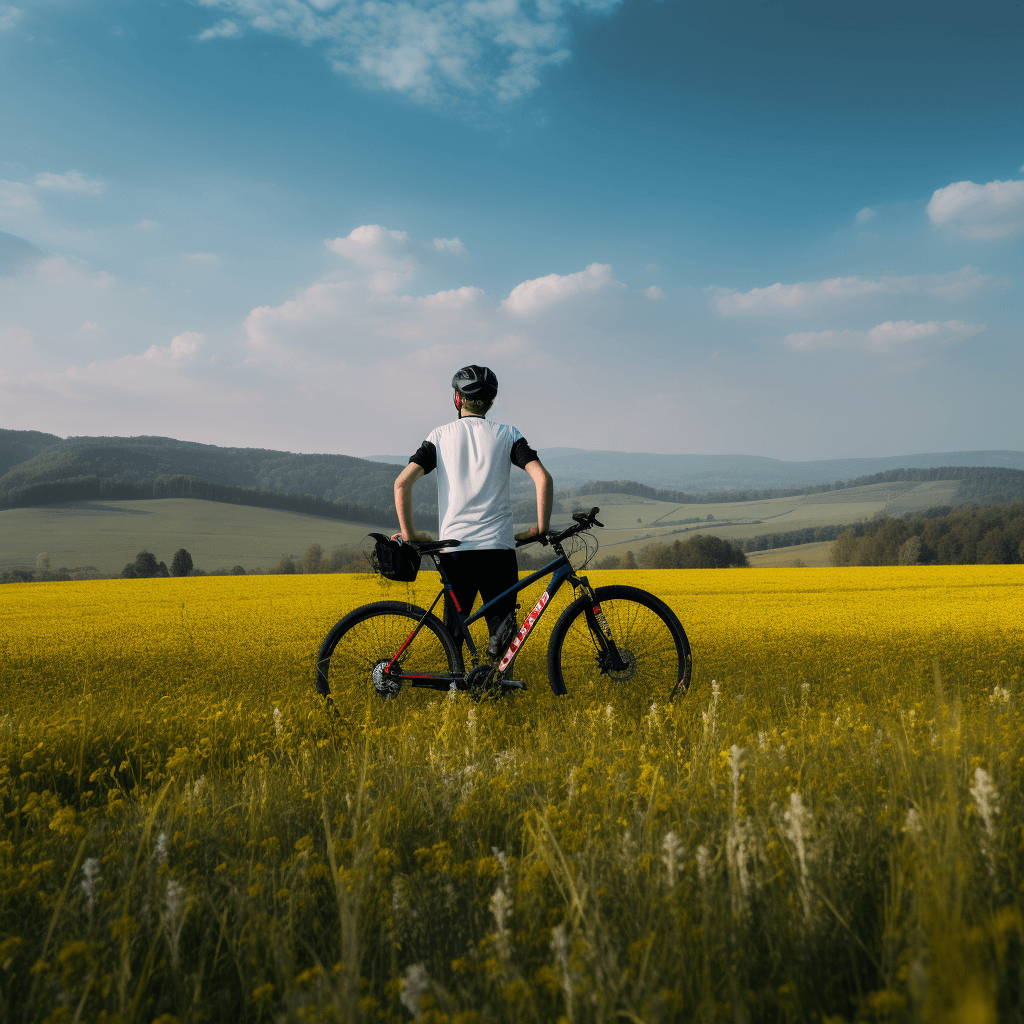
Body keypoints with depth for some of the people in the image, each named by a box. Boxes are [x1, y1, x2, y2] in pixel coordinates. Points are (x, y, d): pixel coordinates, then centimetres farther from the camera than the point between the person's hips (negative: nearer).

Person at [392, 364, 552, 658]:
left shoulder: (440, 436, 7)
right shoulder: (507, 434, 5)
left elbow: (402, 482, -5)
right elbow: (542, 478, -9)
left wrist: (409, 533, 3)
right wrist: (542, 528, 1)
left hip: (454, 547, 1)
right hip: (498, 546, -1)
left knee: (453, 630, 13)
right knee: (502, 619, 9)